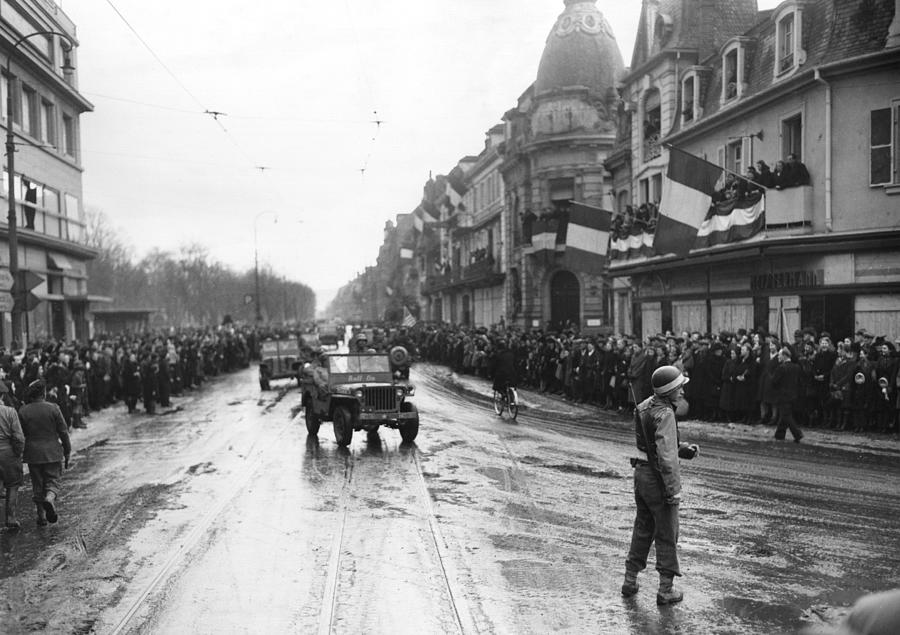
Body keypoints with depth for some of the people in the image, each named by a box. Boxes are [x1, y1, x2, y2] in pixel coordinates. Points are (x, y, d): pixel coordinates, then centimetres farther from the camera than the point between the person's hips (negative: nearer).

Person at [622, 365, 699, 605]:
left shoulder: (643, 407, 7)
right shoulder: (665, 414, -21)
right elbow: (667, 457, -25)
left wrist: (685, 448, 6)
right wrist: (674, 491, -21)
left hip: (641, 473, 8)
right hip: (658, 478, -8)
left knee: (642, 529, 19)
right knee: (667, 534, 5)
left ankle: (630, 580, 26)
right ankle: (665, 590, 13)